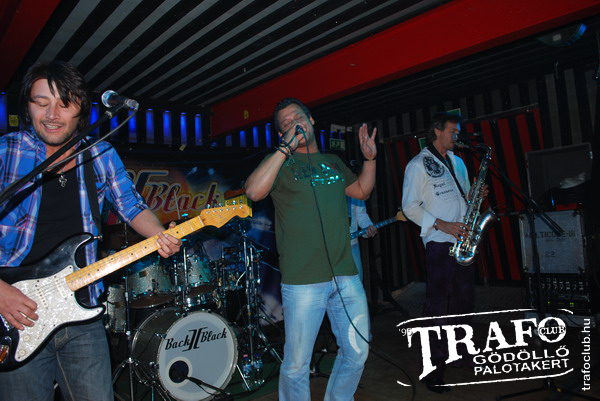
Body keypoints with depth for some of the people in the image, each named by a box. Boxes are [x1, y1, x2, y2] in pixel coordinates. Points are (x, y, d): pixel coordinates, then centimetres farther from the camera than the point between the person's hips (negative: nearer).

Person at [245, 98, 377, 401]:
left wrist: (369, 158, 13)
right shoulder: (280, 163, 1)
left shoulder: (332, 162, 17)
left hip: (346, 276, 5)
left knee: (357, 352, 15)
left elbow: (362, 191, 27)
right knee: (297, 364, 4)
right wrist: (287, 148, -17)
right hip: (303, 281, -5)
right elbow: (254, 191, -19)